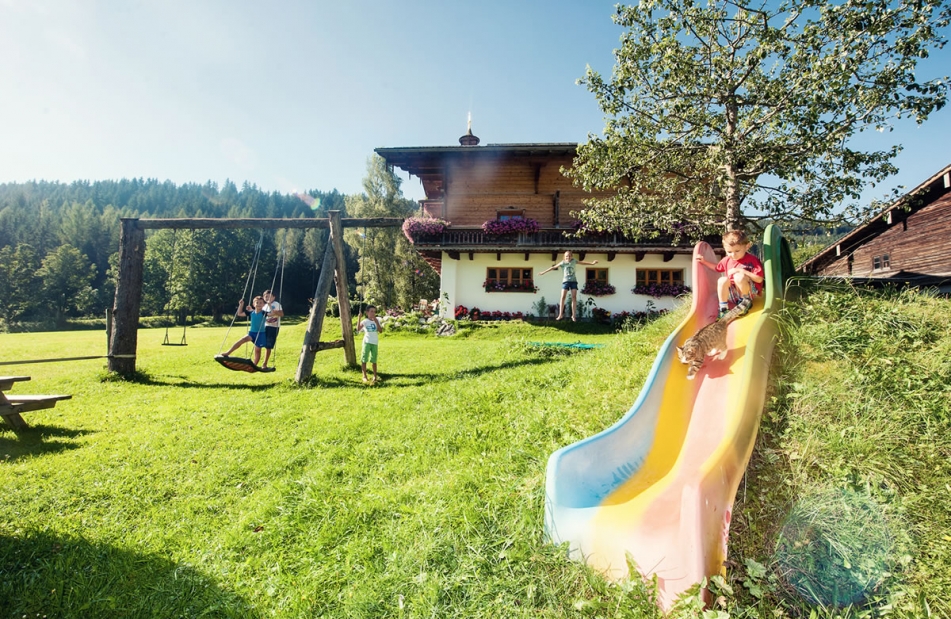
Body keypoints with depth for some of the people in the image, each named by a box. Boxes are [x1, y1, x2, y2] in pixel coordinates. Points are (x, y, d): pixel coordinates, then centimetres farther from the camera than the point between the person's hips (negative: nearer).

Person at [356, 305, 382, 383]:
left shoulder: (377, 321, 7)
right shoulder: (365, 321, -3)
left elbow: (380, 330, -6)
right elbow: (358, 329, -18)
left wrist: (376, 321, -13)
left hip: (375, 343, 2)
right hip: (367, 342, -2)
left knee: (374, 360, 6)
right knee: (364, 359, -1)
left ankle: (375, 376, 13)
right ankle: (365, 376, 9)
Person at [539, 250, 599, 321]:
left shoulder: (574, 261, 6)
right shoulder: (562, 263, -1)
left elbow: (582, 262, 10)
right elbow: (553, 267, 0)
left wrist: (592, 263, 3)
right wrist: (544, 272, -1)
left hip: (573, 281, 2)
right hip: (565, 281, -2)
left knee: (574, 297, -3)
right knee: (563, 297, -9)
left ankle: (573, 315, 0)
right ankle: (560, 315, -4)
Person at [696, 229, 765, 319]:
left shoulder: (752, 260, -9)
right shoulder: (727, 260, 8)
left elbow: (759, 279, -17)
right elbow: (716, 268, 30)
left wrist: (741, 271, -21)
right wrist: (704, 262, 18)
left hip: (750, 292, -5)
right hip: (734, 294, 5)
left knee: (739, 276, -33)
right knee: (722, 280, -25)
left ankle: (746, 301, -11)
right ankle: (723, 309, -20)